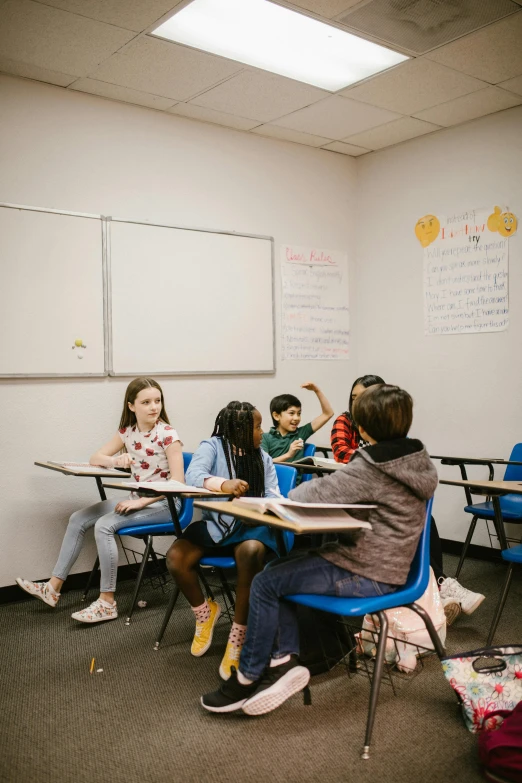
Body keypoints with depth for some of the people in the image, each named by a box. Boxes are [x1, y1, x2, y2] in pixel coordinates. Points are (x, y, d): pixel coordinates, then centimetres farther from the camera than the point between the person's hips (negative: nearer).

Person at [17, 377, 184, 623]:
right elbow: (95, 458, 7)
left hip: (162, 503, -7)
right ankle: (54, 587, 8)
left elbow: (178, 481, -21)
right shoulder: (128, 432, 3)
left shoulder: (168, 434, -16)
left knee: (104, 525, -25)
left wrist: (142, 502, -25)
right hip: (137, 500, 8)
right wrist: (116, 460, -16)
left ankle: (107, 603, -16)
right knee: (78, 519, 0)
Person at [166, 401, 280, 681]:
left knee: (251, 554, -35)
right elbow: (193, 474, -21)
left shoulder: (263, 459, 12)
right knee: (175, 557, -25)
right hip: (216, 524, 0)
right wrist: (223, 484, -41)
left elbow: (273, 497, 2)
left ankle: (238, 639, -19)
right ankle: (204, 612, 9)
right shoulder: (212, 446, -1)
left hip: (251, 526, 1)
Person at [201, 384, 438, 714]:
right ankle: (284, 660, 7)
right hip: (383, 563, 10)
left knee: (266, 583, -5)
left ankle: (248, 678, 10)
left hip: (367, 575, -10)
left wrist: (298, 491, 2)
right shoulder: (417, 461, 5)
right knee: (278, 567, 13)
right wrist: (330, 489, 2)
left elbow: (307, 497, -19)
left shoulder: (370, 469, -23)